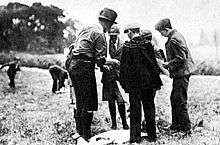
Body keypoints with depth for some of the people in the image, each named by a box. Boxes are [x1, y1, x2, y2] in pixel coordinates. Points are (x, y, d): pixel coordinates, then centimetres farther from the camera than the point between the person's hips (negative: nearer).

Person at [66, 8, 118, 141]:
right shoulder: (99, 34, -8)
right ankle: (86, 135, -1)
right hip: (84, 67, -9)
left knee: (80, 101, 18)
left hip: (72, 65, 9)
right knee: (89, 103, -3)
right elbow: (100, 57, -13)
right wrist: (103, 66, 7)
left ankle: (80, 132, 25)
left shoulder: (86, 30, 19)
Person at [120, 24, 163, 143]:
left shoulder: (127, 46, -9)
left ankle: (135, 136, 5)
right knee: (149, 108, 11)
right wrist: (156, 82, 6)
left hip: (134, 83, -2)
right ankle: (152, 135, 16)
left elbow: (124, 67, -7)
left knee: (135, 110, 5)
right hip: (148, 82, 2)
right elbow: (154, 63, 0)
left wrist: (124, 83, 2)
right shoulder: (147, 44, -2)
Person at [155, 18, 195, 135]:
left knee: (180, 100, -5)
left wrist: (168, 64, -12)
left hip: (181, 73, -11)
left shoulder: (173, 40, -19)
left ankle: (186, 128, 1)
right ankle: (176, 125, 24)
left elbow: (181, 58, -23)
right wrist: (169, 63, 15)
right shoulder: (176, 35, 13)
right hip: (181, 72, 11)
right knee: (174, 98, 16)